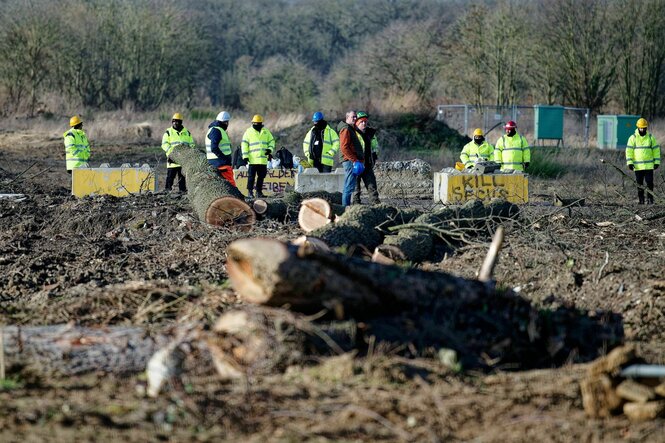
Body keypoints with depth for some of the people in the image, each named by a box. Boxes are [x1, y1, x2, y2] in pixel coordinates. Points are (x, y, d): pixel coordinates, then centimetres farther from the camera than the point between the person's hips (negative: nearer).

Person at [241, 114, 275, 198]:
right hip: (252, 159, -4)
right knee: (251, 176, -4)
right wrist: (245, 156, -8)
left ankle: (259, 191, 16)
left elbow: (271, 141, 19)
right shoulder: (249, 132, 2)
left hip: (263, 160, 4)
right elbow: (244, 144, -1)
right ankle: (250, 191, 1)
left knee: (261, 176, 8)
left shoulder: (266, 132, 13)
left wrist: (270, 149, -2)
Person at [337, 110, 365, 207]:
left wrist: (358, 160, 17)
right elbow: (344, 147, -19)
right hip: (350, 161, -11)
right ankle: (346, 206, -14)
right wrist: (354, 160, -21)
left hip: (352, 161, 11)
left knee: (348, 187, 12)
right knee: (350, 187, -12)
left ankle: (345, 206, 15)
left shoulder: (352, 129, 22)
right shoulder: (346, 129, -10)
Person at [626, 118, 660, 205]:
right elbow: (629, 151, -1)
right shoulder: (633, 138, 0)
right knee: (639, 183, 4)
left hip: (649, 165, 0)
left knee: (650, 182, -5)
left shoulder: (651, 138, 4)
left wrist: (657, 162, 1)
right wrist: (629, 163, -10)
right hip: (637, 166, 0)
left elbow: (656, 150, 7)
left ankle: (650, 199, 3)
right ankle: (640, 199, 12)